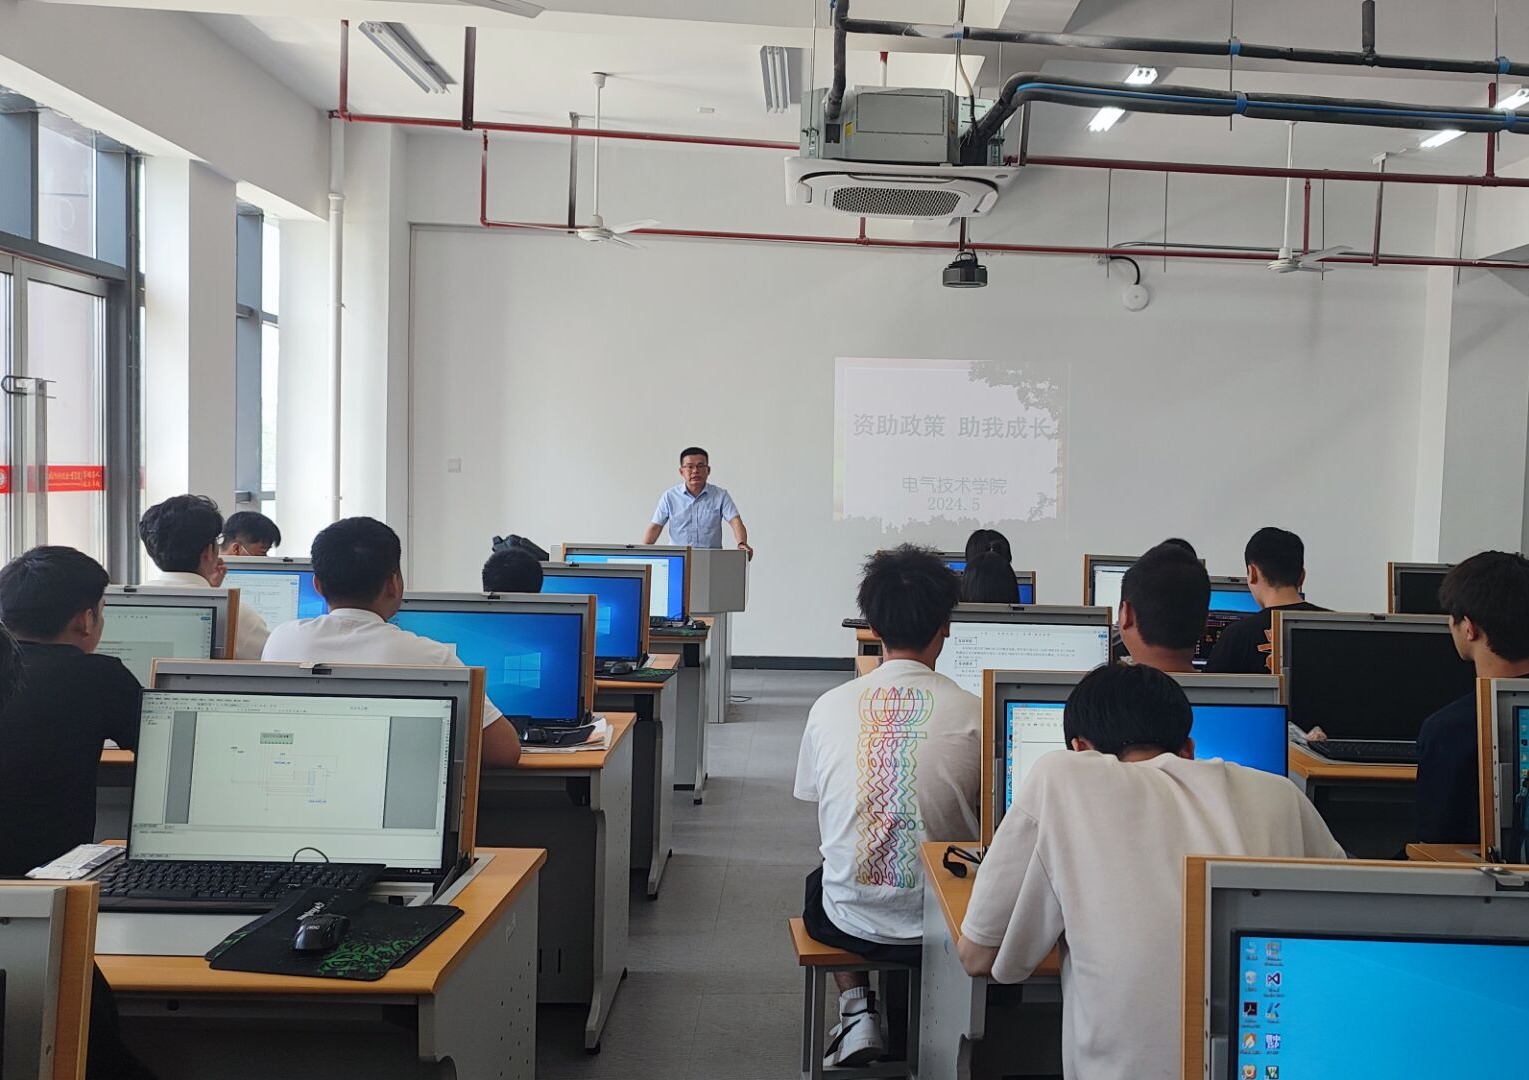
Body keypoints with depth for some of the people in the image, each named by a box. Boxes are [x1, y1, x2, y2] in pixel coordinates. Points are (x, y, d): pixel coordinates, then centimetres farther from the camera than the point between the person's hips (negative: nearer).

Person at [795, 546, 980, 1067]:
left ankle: (856, 1011, 19)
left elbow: (817, 806, 4)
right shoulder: (972, 714, -14)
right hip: (936, 921, 0)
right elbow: (982, 822, -1)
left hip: (849, 920, 0)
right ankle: (906, 1033, 32)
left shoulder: (830, 706, -9)